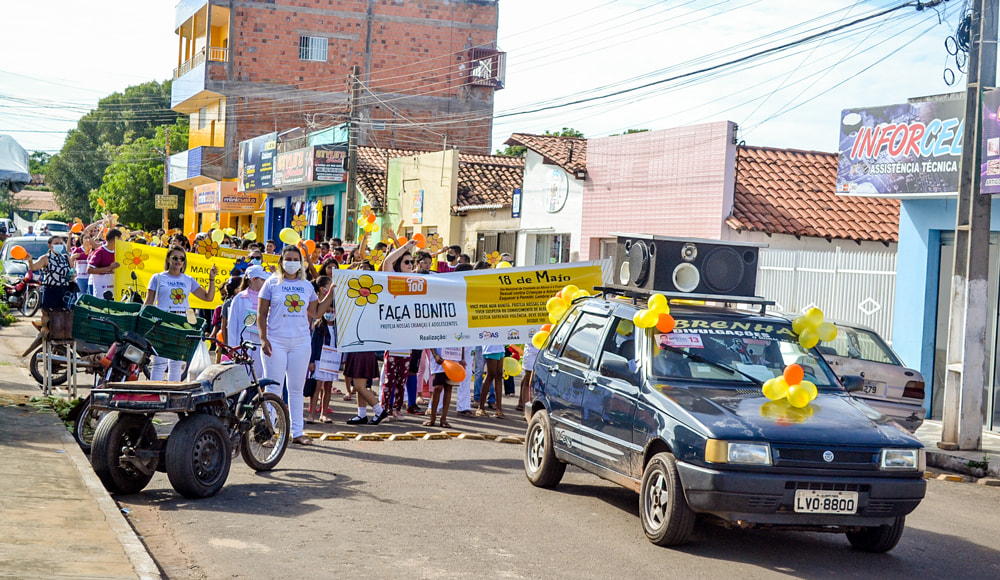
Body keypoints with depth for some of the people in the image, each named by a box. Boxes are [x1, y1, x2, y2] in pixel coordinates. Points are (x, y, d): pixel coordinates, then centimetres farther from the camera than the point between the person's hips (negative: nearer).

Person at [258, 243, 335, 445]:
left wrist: (331, 294, 6)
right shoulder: (272, 283, 2)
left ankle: (297, 432, 13)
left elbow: (314, 312, 14)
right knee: (273, 388, -2)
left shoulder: (307, 285, 12)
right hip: (276, 342, -3)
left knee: (297, 389, 8)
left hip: (301, 343, 3)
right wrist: (263, 338, -9)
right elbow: (261, 313, 1)